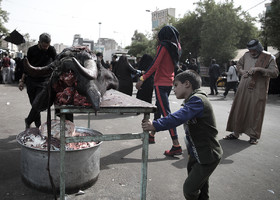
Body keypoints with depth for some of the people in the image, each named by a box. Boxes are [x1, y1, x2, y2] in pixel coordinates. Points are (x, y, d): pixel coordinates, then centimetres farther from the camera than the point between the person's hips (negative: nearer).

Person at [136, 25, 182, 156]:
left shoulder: (163, 46, -11)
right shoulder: (176, 47, 11)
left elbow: (154, 65, -20)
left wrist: (142, 79, -20)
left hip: (161, 83, -9)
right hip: (169, 82, 9)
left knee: (166, 112, -12)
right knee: (158, 108, 21)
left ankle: (176, 146, -16)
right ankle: (151, 135, 35)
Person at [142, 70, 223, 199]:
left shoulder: (197, 100, -23)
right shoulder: (193, 100, 10)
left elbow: (179, 117, -39)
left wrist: (155, 125, -43)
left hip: (208, 156, -10)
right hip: (197, 154, 10)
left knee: (189, 189, -6)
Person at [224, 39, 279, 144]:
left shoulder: (269, 58, -4)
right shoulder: (246, 55, 8)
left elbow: (275, 72, -12)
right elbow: (239, 64, 25)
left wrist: (259, 69, -22)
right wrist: (242, 71, 4)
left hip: (258, 91, -4)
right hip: (243, 88, 4)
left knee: (255, 113, -1)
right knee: (238, 110, 6)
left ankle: (253, 135, 12)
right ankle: (235, 132, 17)